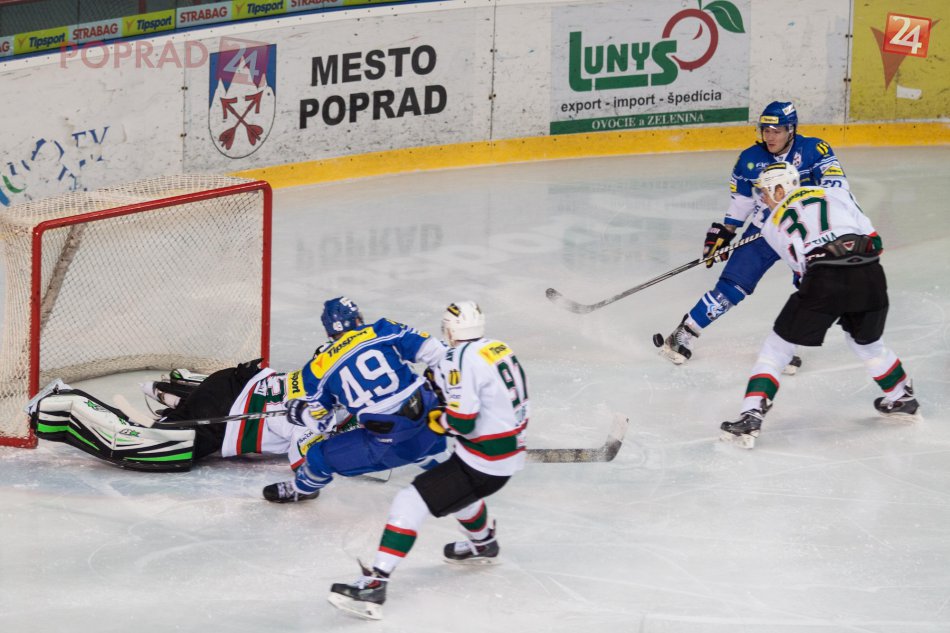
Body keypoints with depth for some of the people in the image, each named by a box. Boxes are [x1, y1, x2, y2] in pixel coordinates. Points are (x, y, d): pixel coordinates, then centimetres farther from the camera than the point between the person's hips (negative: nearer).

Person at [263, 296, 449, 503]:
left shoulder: (319, 368, 3)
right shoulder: (383, 331, 4)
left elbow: (319, 423, 10)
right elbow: (431, 351, -1)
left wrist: (297, 410, 30)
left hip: (386, 440, -2)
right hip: (427, 414, 2)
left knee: (321, 455, 20)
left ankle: (301, 488, 46)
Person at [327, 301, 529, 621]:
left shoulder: (462, 358, -18)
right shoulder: (500, 349, 7)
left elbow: (462, 422, -23)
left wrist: (440, 421, -2)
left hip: (481, 462, -9)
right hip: (511, 452, 9)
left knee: (409, 503, -10)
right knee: (454, 487, 37)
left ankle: (373, 585, -18)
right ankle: (483, 545, 59)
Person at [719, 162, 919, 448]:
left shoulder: (772, 225, 20)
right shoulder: (837, 193, 21)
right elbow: (873, 239, 15)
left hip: (823, 280, -3)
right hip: (869, 275, 3)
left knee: (777, 347, 10)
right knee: (866, 342, 32)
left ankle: (751, 417, 0)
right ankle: (903, 398, 46)